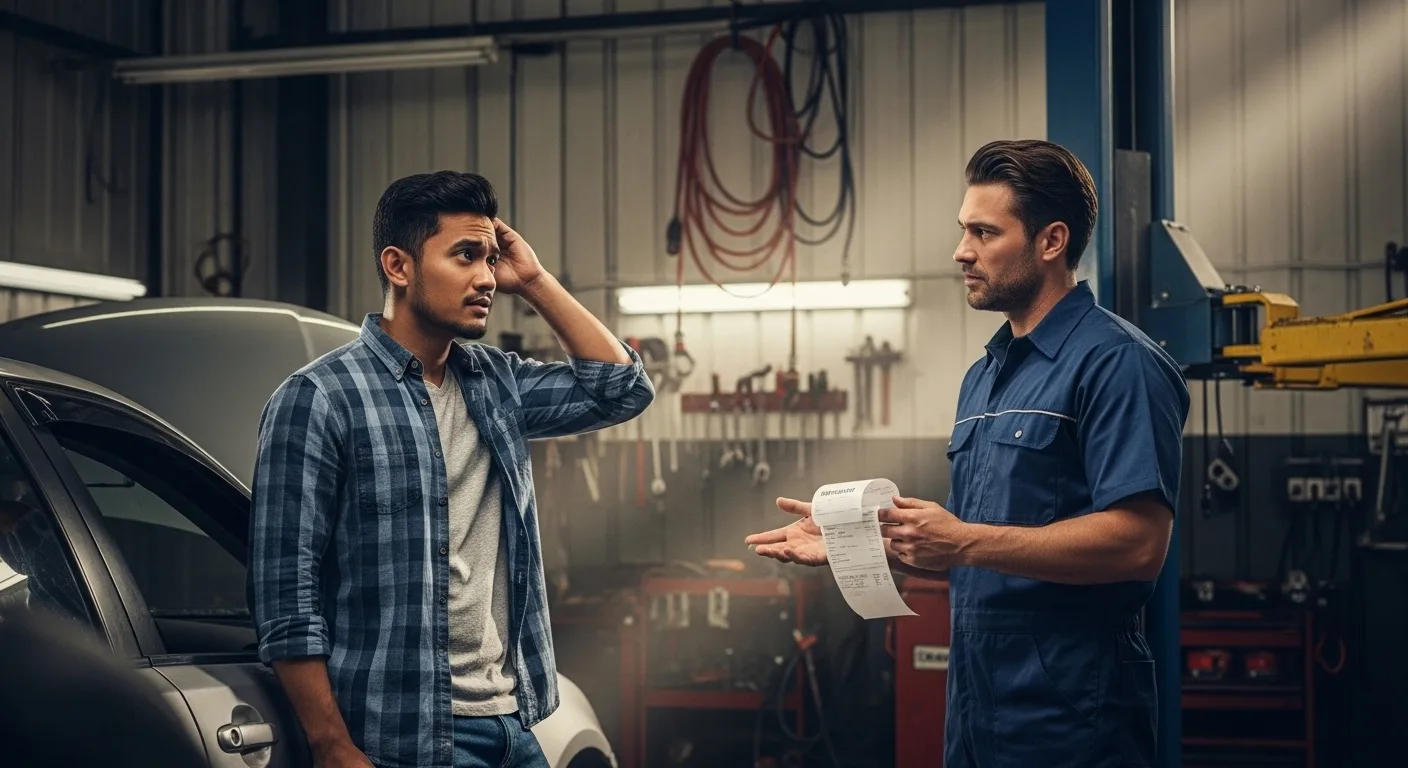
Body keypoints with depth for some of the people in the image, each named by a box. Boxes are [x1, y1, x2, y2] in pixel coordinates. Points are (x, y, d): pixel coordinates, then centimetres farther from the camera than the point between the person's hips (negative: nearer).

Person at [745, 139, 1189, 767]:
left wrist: (966, 542, -22)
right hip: (976, 710, 8)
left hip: (1070, 716, -8)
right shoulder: (984, 375, 15)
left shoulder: (1117, 362, -12)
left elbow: (1138, 542, -22)